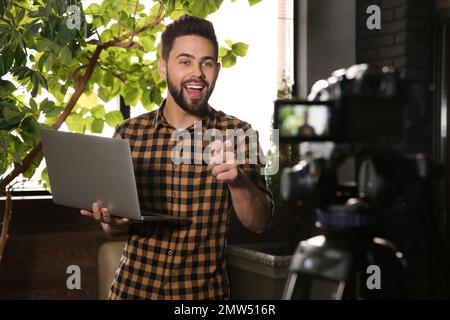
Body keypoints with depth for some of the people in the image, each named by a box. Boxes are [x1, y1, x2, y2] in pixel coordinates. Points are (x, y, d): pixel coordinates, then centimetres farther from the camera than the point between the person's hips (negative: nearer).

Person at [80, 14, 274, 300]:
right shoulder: (128, 134, -4)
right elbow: (116, 226, 4)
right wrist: (112, 220, -19)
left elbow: (259, 222, -10)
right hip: (133, 287, 1)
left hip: (204, 291, -1)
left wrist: (238, 179, -28)